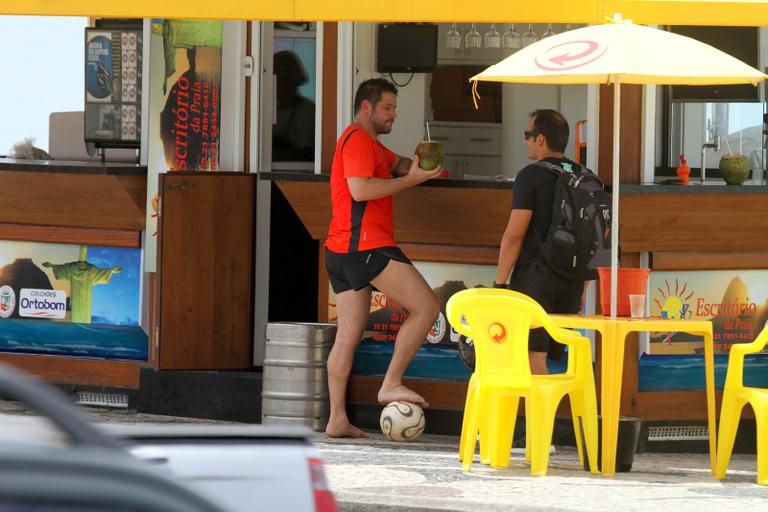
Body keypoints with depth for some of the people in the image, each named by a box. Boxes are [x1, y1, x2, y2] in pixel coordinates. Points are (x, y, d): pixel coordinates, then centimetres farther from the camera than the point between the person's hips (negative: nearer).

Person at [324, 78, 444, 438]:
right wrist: (412, 179, -17)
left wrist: (418, 164, 5)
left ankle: (337, 420, 4)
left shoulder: (370, 144, 26)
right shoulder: (358, 140, -8)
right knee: (426, 306, -9)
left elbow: (397, 165, 28)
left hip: (343, 252, 11)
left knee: (349, 335, 7)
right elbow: (360, 189, -20)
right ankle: (391, 384, -11)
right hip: (366, 246, -11)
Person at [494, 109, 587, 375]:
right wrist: (581, 288, 21)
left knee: (534, 358, -8)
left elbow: (514, 235, -13)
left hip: (535, 275, -7)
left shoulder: (531, 176, -8)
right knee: (546, 356, 12)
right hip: (571, 281, 7)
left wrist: (500, 283, -8)